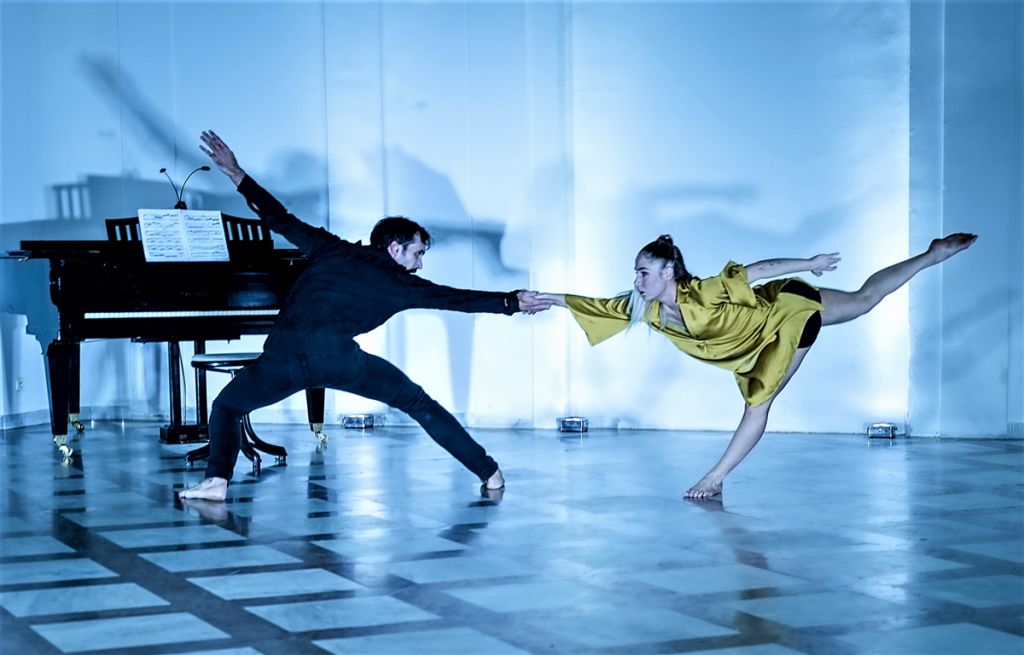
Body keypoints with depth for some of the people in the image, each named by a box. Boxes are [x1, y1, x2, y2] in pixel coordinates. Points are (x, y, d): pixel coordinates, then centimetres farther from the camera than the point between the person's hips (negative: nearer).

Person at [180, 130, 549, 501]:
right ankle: (489, 473, 13)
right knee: (418, 403, 15)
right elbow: (457, 299, 18)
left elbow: (281, 221, 24)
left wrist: (237, 175, 32)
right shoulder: (399, 283, 17)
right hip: (338, 356, -1)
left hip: (283, 357, 2)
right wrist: (514, 302, 27)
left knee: (227, 406, 24)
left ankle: (217, 481, 0)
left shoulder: (331, 250, 24)